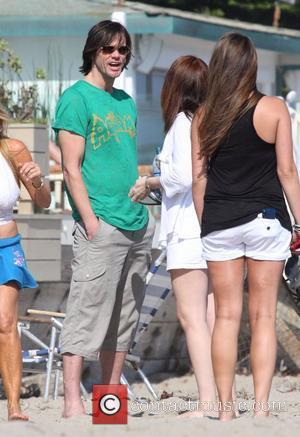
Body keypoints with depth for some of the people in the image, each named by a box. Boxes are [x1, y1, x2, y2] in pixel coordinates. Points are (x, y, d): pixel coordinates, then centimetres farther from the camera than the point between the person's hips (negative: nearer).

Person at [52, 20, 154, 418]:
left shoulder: (125, 102, 17)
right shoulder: (77, 98, -5)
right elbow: (72, 168, -10)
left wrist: (145, 204, 16)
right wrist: (91, 221, -16)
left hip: (138, 225, 8)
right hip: (101, 227, -8)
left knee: (125, 318, 9)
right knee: (87, 314, -10)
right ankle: (73, 403, -11)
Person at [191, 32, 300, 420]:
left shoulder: (204, 117, 2)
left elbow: (199, 178, 4)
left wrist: (204, 227, 13)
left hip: (219, 223, 2)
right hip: (266, 220, -2)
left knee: (226, 315, 6)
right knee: (263, 316, 2)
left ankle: (225, 408, 6)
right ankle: (261, 406, -4)